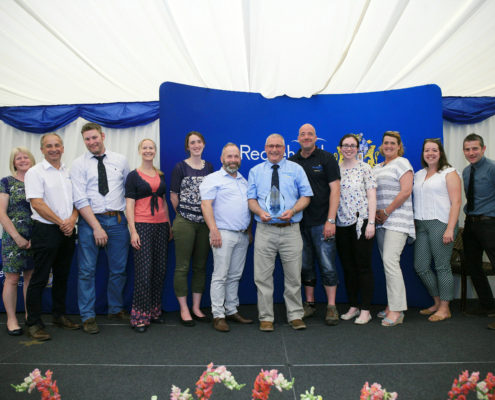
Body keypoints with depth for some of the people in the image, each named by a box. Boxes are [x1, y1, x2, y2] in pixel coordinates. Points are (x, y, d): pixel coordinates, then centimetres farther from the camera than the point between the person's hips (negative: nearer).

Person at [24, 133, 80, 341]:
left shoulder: (68, 172, 13)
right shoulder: (35, 172, -5)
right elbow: (37, 203, -13)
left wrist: (72, 220, -4)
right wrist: (60, 222, -13)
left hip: (67, 231, 6)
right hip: (45, 231, -6)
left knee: (62, 276, 14)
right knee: (39, 278, 0)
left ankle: (59, 315, 27)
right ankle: (33, 323, 11)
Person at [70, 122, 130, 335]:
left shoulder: (120, 160, 8)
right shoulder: (79, 164, 1)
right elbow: (80, 200, -6)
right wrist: (96, 227, -12)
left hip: (117, 220, 2)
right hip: (90, 221, -2)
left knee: (119, 269, 10)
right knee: (87, 271, 1)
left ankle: (116, 309, 28)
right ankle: (88, 317, 15)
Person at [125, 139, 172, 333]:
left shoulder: (161, 175, 14)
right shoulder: (133, 175, 0)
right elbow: (129, 204, -5)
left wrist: (169, 226, 13)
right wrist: (133, 231, -14)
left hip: (161, 226, 5)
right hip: (142, 226, -5)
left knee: (160, 270, 8)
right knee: (144, 271, -7)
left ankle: (155, 311, 22)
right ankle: (140, 316, 3)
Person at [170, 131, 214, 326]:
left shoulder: (209, 167, 11)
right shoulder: (180, 167, -2)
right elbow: (173, 196, 1)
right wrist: (184, 214, 7)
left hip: (205, 222, 4)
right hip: (185, 223, -4)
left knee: (200, 266, 10)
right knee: (182, 266, 1)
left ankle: (196, 308, 21)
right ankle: (184, 310, 13)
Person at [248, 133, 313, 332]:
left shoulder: (296, 169, 9)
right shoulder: (255, 171, 12)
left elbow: (306, 196, 5)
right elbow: (251, 198, 8)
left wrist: (292, 211, -13)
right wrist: (260, 212, -13)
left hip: (290, 230, 0)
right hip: (265, 230, 1)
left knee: (293, 276, 5)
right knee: (263, 276, 2)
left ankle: (295, 316, 20)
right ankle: (266, 318, 15)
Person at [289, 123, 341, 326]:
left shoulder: (326, 158, 0)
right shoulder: (291, 161, 10)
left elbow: (335, 189, -5)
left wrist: (331, 220, -12)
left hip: (321, 222, -3)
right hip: (299, 223, 4)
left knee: (328, 265, -1)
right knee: (305, 265, 11)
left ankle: (331, 307, 10)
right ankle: (309, 303, 23)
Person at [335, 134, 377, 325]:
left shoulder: (364, 168, 0)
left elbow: (372, 196, -4)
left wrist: (371, 223, -12)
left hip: (361, 222, -4)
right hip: (341, 224, 4)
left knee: (363, 266, 0)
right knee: (348, 267, 10)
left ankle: (365, 310, 10)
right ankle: (353, 307, 23)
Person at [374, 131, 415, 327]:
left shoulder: (402, 163, -2)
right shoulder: (377, 168, 20)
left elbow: (406, 191, -12)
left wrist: (386, 212, -12)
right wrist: (374, 212, 3)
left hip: (397, 220, -7)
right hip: (380, 222, 7)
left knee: (390, 261, -16)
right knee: (387, 263, 8)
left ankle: (397, 311, -11)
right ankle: (392, 305, 16)